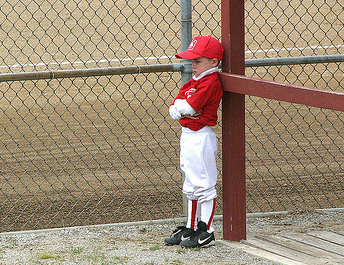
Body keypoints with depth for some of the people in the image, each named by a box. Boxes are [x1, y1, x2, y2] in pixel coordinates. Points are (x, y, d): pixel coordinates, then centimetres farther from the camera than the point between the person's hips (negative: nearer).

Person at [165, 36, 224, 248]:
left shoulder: (210, 82, -15)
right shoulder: (194, 82, 14)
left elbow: (189, 107, -23)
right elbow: (174, 108, 9)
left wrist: (180, 106, -4)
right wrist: (180, 108, -13)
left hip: (201, 138, -10)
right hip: (188, 136, 10)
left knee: (203, 186, -4)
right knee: (191, 186, 16)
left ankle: (206, 232, 1)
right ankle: (191, 227, 25)